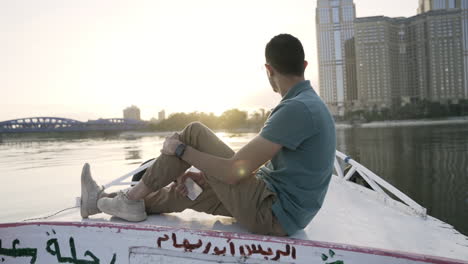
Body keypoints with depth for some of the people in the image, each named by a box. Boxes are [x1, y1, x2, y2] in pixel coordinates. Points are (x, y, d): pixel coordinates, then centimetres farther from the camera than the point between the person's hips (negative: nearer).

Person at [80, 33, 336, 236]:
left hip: (270, 213, -9)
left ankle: (132, 197, 8)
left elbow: (235, 171, -23)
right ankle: (102, 200, 29)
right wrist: (207, 177, 11)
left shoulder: (296, 108, -21)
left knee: (194, 132, -7)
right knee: (186, 191, 15)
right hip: (279, 206, 9)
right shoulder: (310, 104, 13)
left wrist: (179, 149, -9)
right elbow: (253, 163, 16)